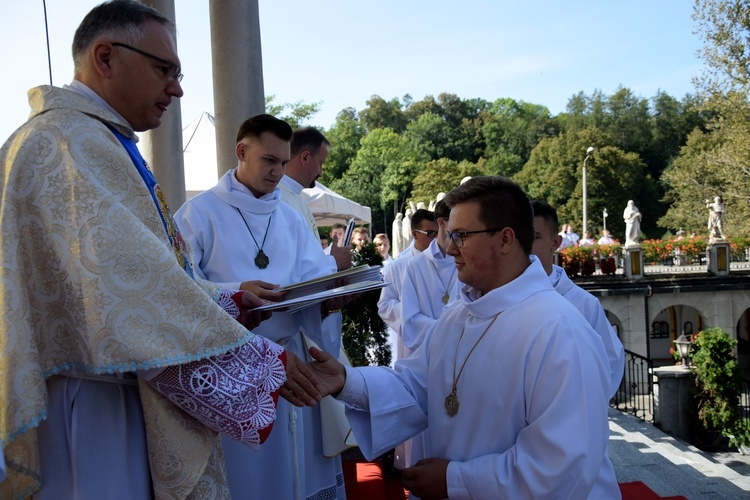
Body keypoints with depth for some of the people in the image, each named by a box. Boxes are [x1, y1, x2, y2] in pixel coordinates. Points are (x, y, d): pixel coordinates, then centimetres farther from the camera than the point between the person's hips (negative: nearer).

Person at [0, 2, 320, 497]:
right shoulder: (64, 141, -17)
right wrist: (264, 362, -22)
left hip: (134, 397, 10)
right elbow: (130, 284, -26)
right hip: (100, 412, -10)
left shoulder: (98, 142, 16)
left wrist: (230, 300, 8)